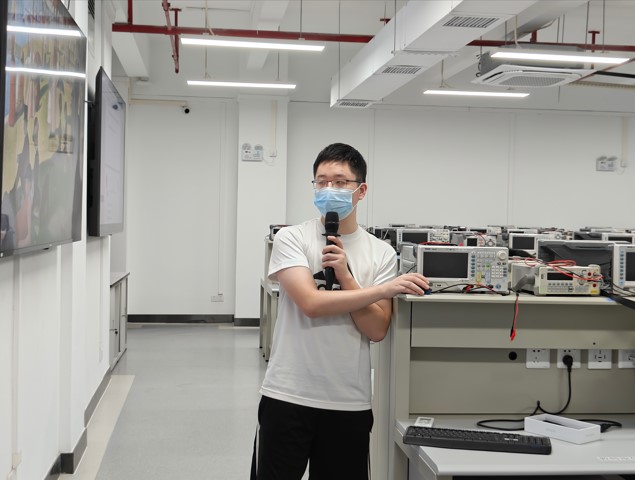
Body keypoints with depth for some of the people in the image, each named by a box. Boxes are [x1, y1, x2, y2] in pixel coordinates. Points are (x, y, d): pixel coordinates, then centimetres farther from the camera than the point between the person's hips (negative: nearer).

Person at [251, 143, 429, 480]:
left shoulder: (381, 253, 2)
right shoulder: (291, 238, -3)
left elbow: (376, 330, -4)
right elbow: (311, 303, -17)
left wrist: (345, 276, -14)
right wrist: (386, 288, -18)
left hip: (350, 403, 2)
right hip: (287, 396, -2)